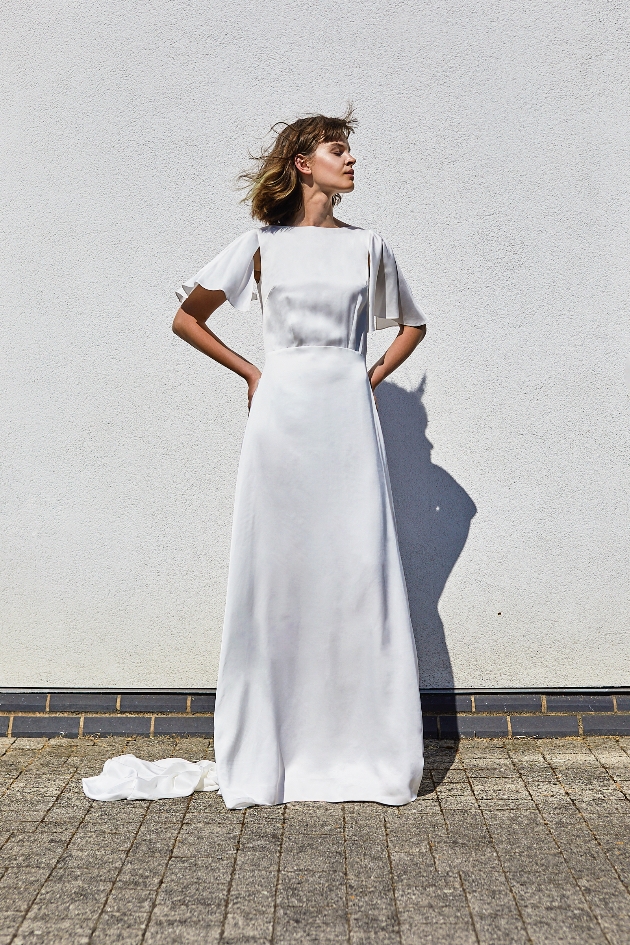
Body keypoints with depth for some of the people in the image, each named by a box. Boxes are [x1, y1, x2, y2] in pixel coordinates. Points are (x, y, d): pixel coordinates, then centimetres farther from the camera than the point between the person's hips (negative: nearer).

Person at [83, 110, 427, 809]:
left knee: (359, 571, -2)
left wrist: (375, 374, 10)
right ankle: (263, 758, 11)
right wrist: (250, 373, 5)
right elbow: (186, 318, 11)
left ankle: (369, 753, 10)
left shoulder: (367, 246, 13)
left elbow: (411, 323, 25)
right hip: (281, 411, -1)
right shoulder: (262, 245, 6)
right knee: (275, 574, 0)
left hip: (348, 411, 2)